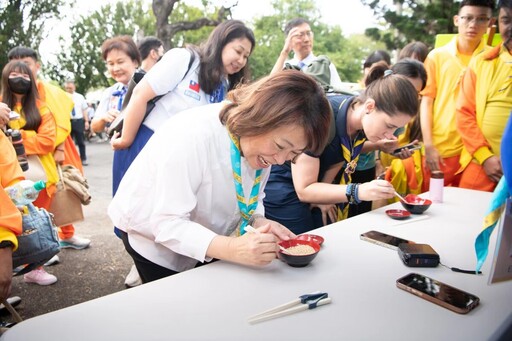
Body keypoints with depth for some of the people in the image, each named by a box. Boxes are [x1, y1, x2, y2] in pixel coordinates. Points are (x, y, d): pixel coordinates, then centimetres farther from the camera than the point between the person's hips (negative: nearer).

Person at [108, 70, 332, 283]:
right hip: (152, 237, -5)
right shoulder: (192, 136, -36)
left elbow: (249, 199, -1)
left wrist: (259, 222, -24)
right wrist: (232, 249, -49)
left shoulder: (261, 139, -15)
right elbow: (167, 223, -36)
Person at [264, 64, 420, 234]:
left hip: (310, 186, 7)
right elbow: (304, 190, -28)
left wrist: (321, 196, -10)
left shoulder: (363, 119, -11)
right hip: (281, 187, -7)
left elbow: (335, 162, 4)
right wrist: (359, 191, -38)